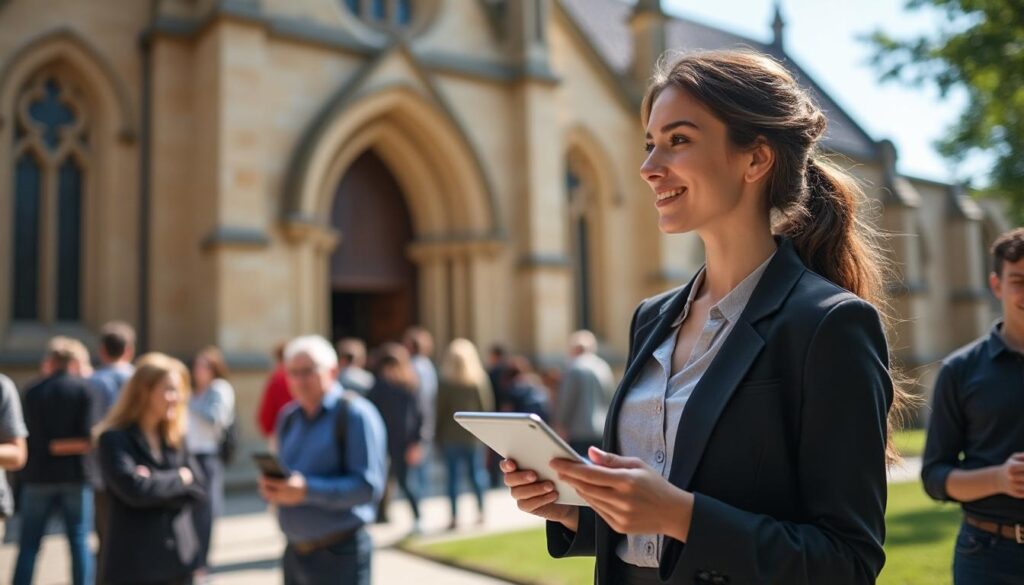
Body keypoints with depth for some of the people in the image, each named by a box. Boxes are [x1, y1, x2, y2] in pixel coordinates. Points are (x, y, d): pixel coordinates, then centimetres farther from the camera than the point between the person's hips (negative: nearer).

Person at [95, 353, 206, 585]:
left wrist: (157, 483, -14)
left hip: (179, 557, 6)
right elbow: (135, 489, -22)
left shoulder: (175, 437, 9)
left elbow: (198, 487, 1)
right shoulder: (114, 438, -9)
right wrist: (179, 478, -8)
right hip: (134, 564, -5)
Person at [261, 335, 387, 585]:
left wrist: (307, 490, -26)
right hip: (295, 552, 7)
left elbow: (369, 486, -19)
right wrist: (271, 489, -4)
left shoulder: (355, 414, -11)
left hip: (339, 555, -7)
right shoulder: (288, 418, 12)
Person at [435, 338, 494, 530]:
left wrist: (439, 435, 5)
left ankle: (455, 517, 3)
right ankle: (480, 512, 16)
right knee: (476, 472, 12)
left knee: (453, 475, 4)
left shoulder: (445, 382, -8)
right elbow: (487, 407, -1)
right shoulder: (480, 380, -3)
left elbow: (440, 410, -4)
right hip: (474, 435, 2)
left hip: (451, 435, -2)